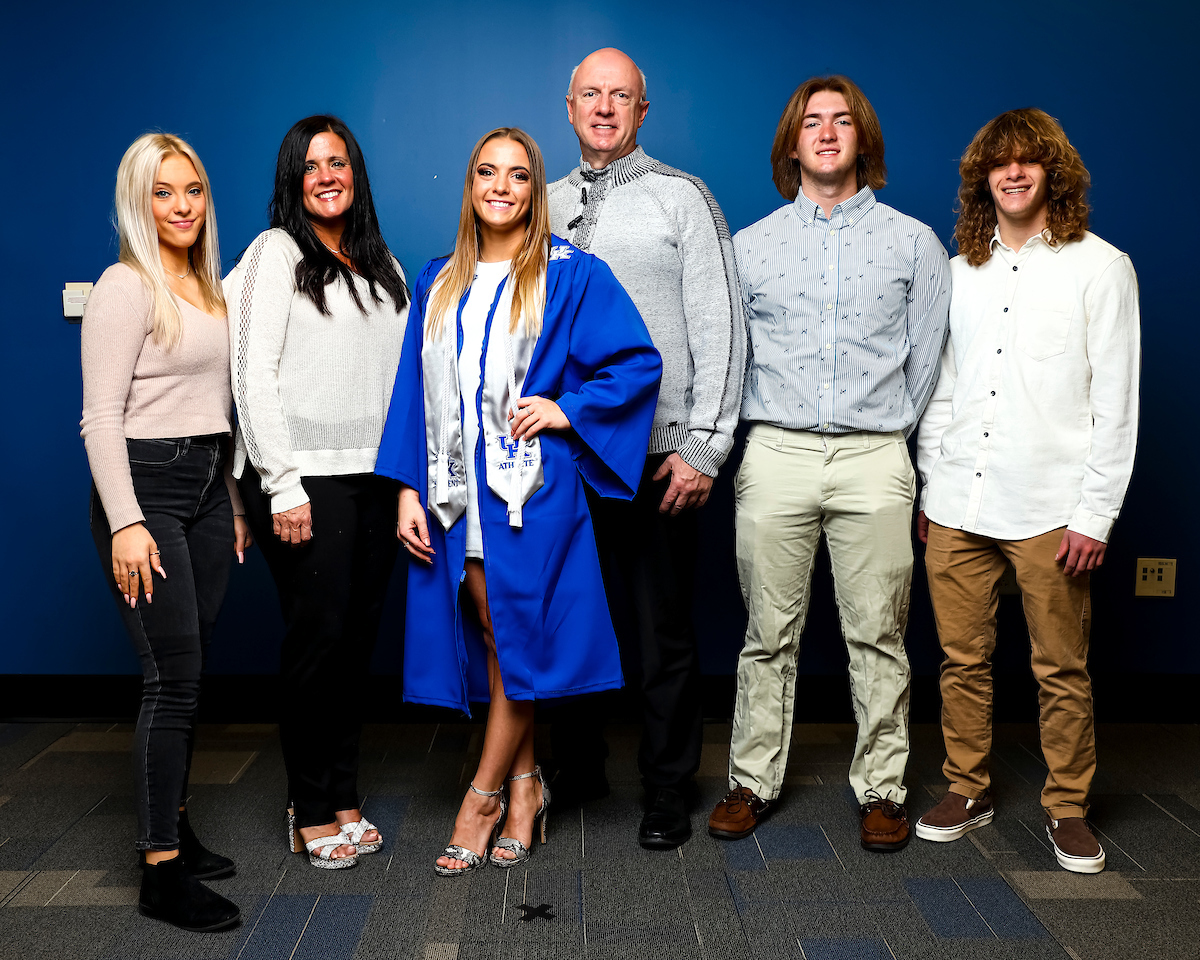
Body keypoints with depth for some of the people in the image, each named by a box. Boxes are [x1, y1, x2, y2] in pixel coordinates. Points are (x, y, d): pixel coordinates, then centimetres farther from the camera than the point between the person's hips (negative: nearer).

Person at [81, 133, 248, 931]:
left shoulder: (208, 288, 15)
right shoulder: (126, 287, -8)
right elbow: (100, 416, -13)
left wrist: (233, 501, 18)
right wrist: (126, 522, -20)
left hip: (207, 486, 7)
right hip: (146, 486, -7)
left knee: (190, 672, 11)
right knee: (174, 675, -9)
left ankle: (175, 828, 24)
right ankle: (161, 871, -1)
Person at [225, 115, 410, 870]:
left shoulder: (383, 265, 17)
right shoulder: (277, 254, 0)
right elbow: (256, 377, -7)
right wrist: (284, 487, -13)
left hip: (375, 476, 5)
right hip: (305, 480, -5)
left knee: (359, 639, 8)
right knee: (319, 637, -2)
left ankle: (342, 800, 20)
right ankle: (312, 813, 12)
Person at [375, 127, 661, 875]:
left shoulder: (571, 274, 0)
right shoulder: (439, 282, 13)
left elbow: (640, 361, -2)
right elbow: (416, 390, 11)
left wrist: (567, 409, -11)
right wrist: (408, 490, 4)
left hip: (531, 487, -4)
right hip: (456, 489, 4)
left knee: (516, 636, -2)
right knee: (489, 638, 7)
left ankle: (485, 795, 13)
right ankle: (525, 785, 22)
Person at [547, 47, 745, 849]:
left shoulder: (682, 199, 1)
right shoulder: (546, 205, 14)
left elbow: (720, 330, -4)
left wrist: (704, 447, -10)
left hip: (657, 454, -4)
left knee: (665, 633, 4)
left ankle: (669, 793, 18)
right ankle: (577, 771, 29)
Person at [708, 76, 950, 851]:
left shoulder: (913, 242, 9)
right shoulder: (751, 245, 11)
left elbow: (926, 359, 11)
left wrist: (888, 435, 10)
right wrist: (767, 432, 8)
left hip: (873, 460, 0)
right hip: (776, 456, 1)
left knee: (878, 633, 3)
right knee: (769, 632, 5)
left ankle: (882, 788, 15)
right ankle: (754, 780, 16)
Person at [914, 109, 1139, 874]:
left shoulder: (1100, 267, 0)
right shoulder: (958, 271, 13)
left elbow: (1116, 402, -4)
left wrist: (1096, 514, -10)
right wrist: (931, 485, 10)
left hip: (1051, 509, -3)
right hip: (958, 506, 4)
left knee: (1062, 669, 4)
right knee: (963, 659, 9)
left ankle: (1068, 809, 19)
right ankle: (968, 790, 25)